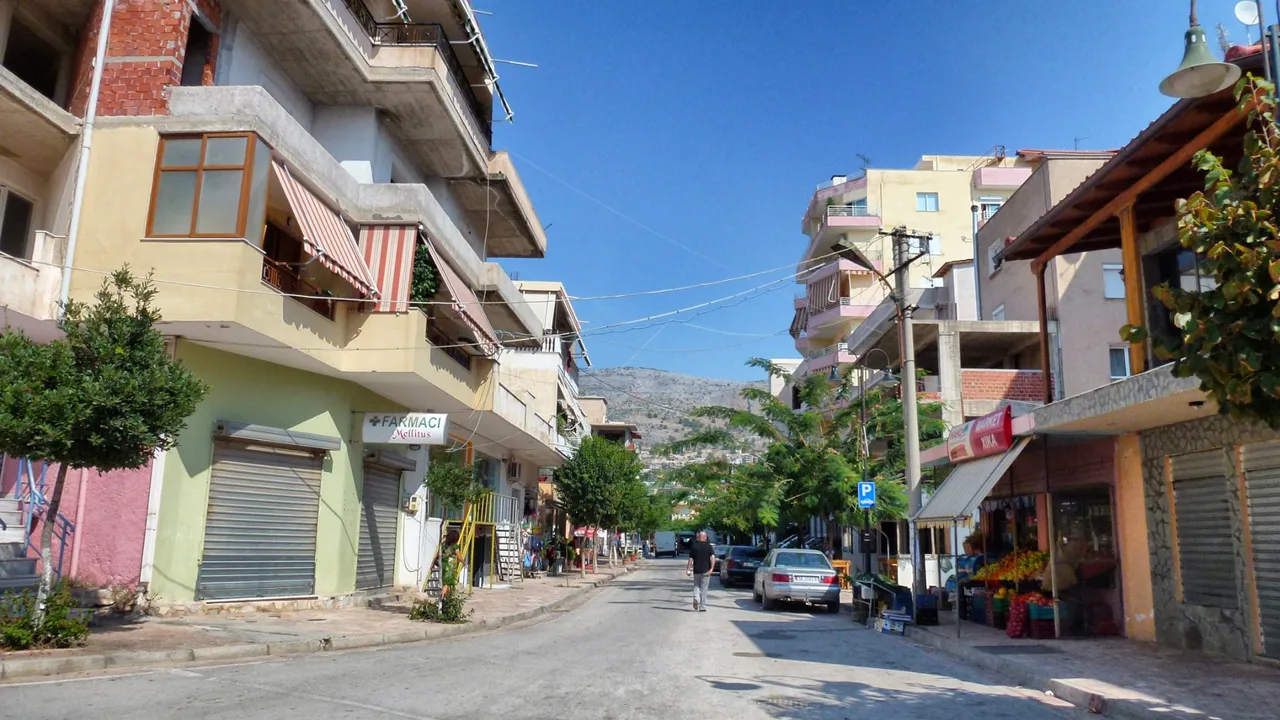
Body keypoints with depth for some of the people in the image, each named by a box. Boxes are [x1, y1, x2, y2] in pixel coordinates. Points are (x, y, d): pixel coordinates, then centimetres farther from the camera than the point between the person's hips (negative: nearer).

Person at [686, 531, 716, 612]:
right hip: (706, 571, -1)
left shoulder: (693, 546, 3)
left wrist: (688, 569, 6)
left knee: (696, 586, 18)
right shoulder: (709, 546, 1)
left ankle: (696, 598, -10)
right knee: (704, 588, 5)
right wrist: (712, 568, -14)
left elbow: (691, 559, 1)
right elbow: (713, 557, -11)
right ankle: (702, 607, 4)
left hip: (696, 570, 1)